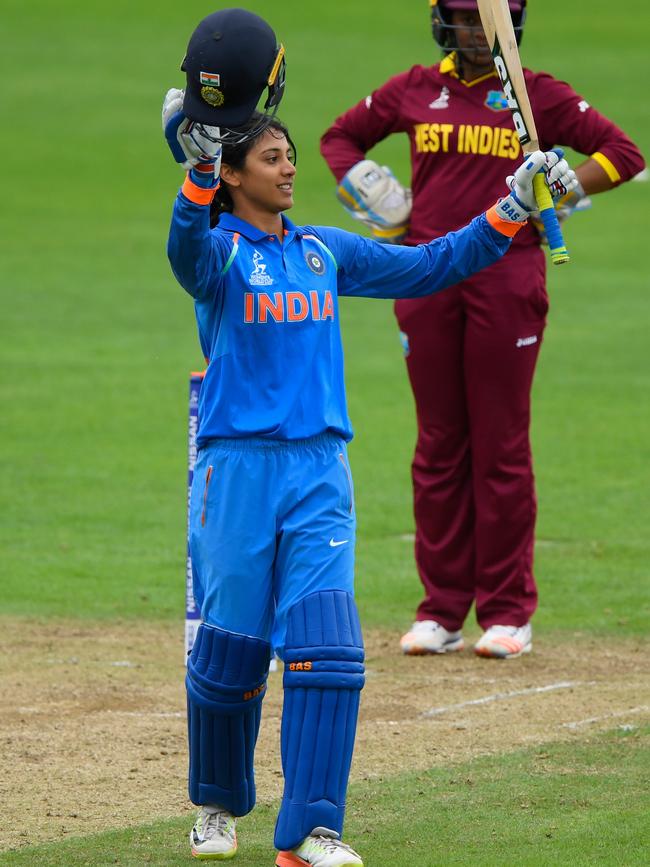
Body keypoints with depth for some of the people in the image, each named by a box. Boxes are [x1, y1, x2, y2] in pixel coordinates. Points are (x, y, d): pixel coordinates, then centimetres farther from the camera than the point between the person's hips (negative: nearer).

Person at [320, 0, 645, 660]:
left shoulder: (538, 96, 4)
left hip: (507, 278, -2)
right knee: (439, 444, 5)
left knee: (502, 445, -2)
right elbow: (340, 137, 24)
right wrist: (371, 199, 7)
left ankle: (507, 611, 4)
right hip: (426, 278, 2)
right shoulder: (414, 91, 11)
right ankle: (441, 609, 10)